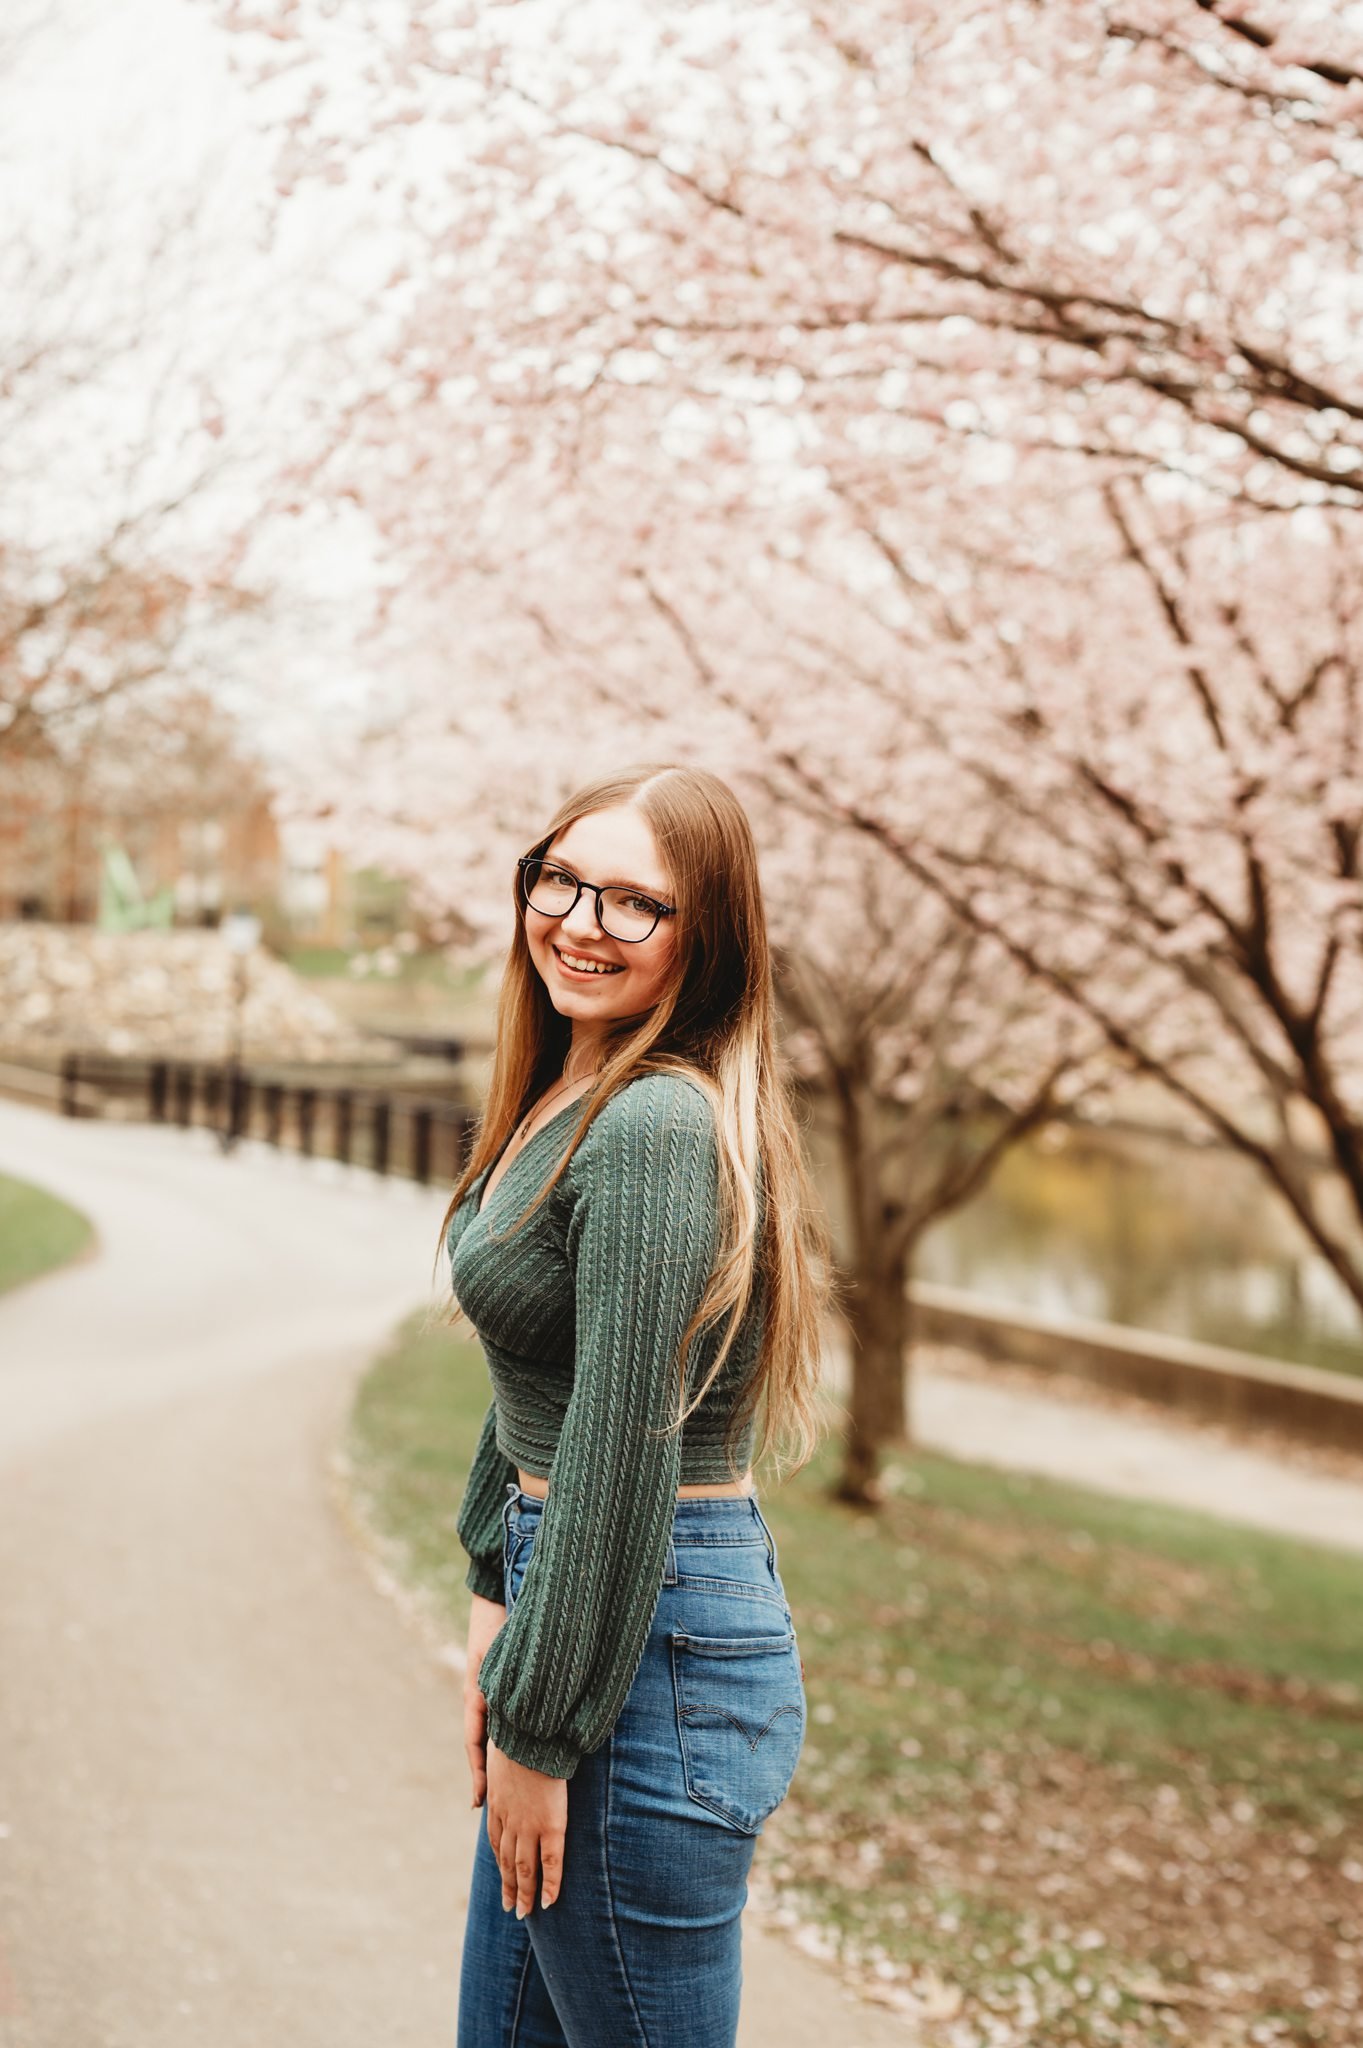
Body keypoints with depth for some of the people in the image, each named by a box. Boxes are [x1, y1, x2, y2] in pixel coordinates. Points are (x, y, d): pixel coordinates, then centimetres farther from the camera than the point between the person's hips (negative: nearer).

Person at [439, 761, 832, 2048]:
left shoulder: (659, 1130, -21)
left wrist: (537, 1728, -16)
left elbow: (625, 1460, -22)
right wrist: (495, 1594, 15)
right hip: (564, 1587, 10)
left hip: (652, 1651, -10)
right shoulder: (562, 1099, 10)